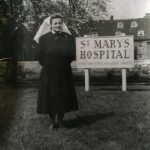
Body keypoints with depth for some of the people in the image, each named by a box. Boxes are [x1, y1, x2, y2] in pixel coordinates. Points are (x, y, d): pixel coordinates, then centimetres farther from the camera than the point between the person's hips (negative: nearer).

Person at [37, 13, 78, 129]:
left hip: (64, 73, 1)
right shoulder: (44, 38, 0)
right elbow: (41, 59, -3)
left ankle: (60, 120, 28)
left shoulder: (68, 38, 2)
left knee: (63, 97, 8)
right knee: (49, 97, 5)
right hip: (49, 73, 0)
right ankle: (53, 121, 23)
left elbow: (72, 56, -3)